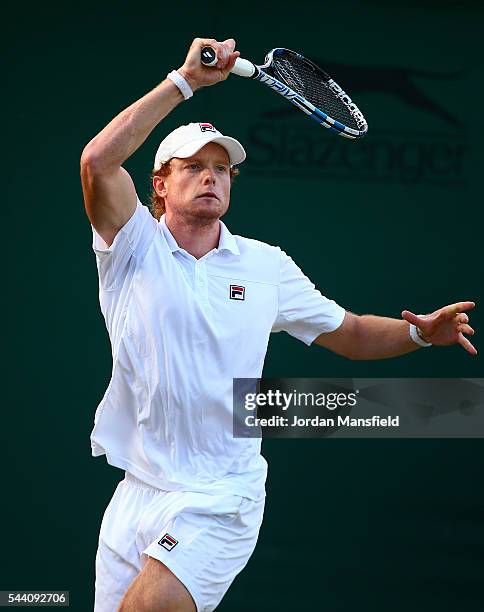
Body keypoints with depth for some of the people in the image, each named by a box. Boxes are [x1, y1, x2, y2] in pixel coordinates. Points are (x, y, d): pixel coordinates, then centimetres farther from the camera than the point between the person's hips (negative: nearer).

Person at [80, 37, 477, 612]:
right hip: (135, 495, 1)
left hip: (218, 501, -1)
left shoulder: (267, 265, 7)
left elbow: (351, 333, 16)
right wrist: (185, 79, -18)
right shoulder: (135, 247, 0)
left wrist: (420, 331, -4)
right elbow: (98, 161, -18)